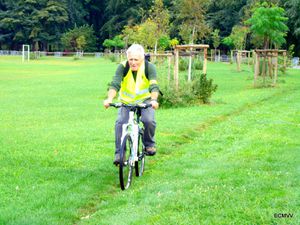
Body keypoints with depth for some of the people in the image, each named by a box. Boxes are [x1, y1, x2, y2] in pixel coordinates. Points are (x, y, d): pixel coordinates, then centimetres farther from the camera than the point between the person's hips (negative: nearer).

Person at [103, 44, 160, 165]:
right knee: (120, 123, -21)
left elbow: (154, 86, -28)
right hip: (126, 101, 1)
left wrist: (154, 100, -48)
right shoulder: (123, 67, -16)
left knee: (149, 121, -26)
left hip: (145, 100, -1)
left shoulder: (149, 67, -17)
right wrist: (109, 98, -45)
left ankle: (149, 144, 2)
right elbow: (115, 84, -27)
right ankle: (119, 153, -11)